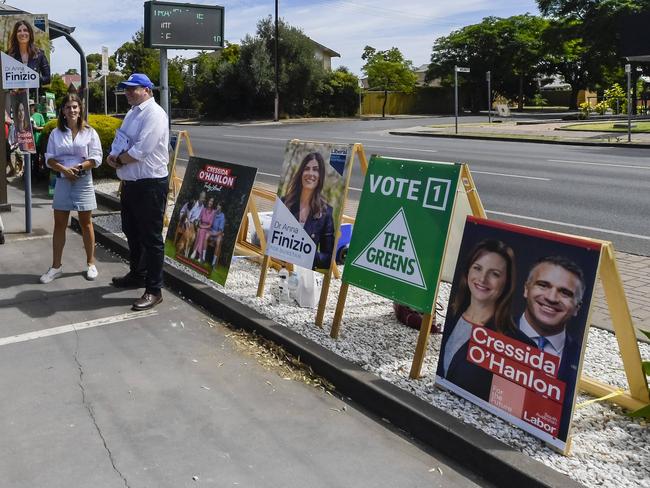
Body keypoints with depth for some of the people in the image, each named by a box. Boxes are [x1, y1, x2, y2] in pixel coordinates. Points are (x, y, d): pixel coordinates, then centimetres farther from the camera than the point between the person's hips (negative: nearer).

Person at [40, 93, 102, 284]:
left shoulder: (89, 132, 0)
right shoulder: (56, 133, 6)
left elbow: (96, 158, -5)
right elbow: (49, 158, 2)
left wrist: (78, 167, -17)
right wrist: (64, 169, -15)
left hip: (83, 181, -2)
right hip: (62, 181, 2)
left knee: (86, 224, 6)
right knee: (59, 224, 5)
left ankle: (91, 263, 17)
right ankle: (56, 266, 12)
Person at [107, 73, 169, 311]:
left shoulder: (154, 114, -16)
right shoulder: (132, 113, 15)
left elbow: (140, 151, -24)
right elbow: (120, 143, 18)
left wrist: (118, 160, -8)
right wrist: (113, 156, -4)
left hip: (150, 184, -10)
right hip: (130, 182, 10)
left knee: (150, 238, -4)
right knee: (132, 232, 21)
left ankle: (154, 290, 3)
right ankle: (137, 275, 39)